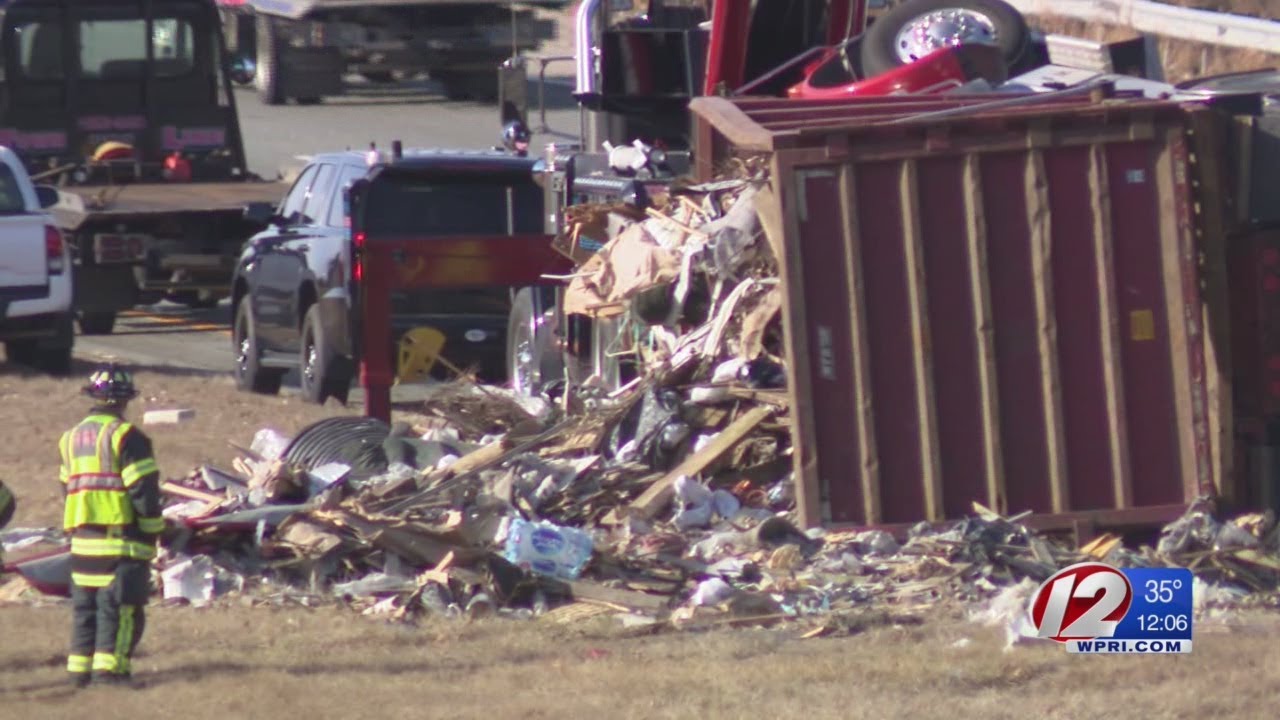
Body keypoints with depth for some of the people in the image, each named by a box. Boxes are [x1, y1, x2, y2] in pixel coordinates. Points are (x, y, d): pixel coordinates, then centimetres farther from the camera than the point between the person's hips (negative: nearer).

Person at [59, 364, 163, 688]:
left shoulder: (71, 439, 15)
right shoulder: (126, 437, -9)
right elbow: (144, 491, -12)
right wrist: (152, 531, -4)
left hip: (82, 537, 7)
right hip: (121, 539, -7)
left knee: (84, 605, 12)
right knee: (119, 605, -5)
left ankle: (80, 668, 11)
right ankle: (109, 665, -11)